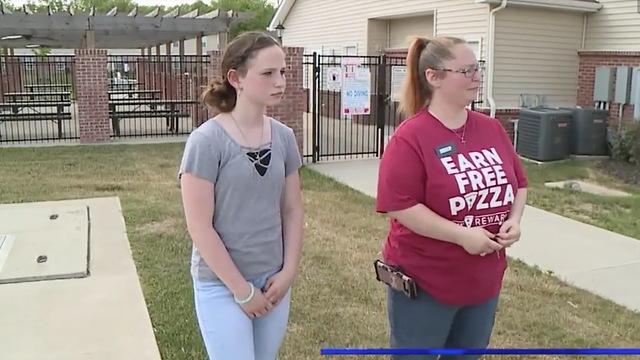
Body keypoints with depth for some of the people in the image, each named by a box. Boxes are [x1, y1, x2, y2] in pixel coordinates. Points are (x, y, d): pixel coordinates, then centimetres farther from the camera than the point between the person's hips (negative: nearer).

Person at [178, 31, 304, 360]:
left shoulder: (283, 137, 0)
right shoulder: (207, 141, -16)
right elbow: (199, 227, -16)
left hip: (273, 280, 5)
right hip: (222, 285, -5)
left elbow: (292, 211, 7)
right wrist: (242, 291, -13)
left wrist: (288, 272, -1)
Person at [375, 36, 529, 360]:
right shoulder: (410, 137, -18)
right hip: (423, 282, -6)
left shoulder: (492, 129, 4)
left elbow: (518, 183, 12)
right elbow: (400, 205, -23)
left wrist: (514, 219, -7)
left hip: (484, 280, 7)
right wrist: (462, 234, -24)